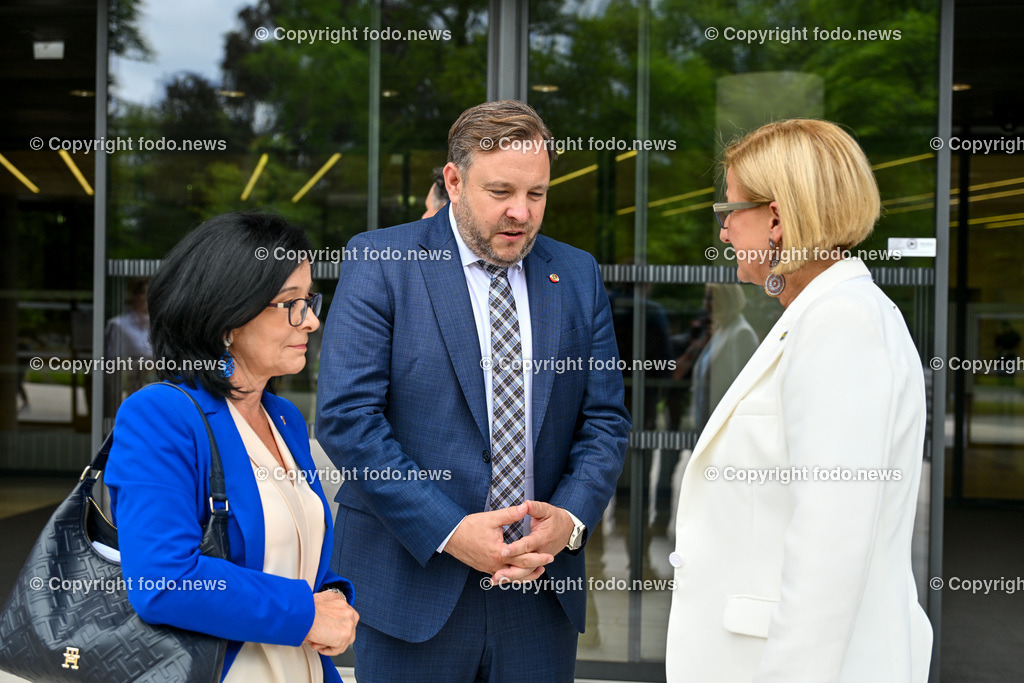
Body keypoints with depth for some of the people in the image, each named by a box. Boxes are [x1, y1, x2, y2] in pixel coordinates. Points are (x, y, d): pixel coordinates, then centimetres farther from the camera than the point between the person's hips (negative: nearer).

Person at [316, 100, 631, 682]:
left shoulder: (579, 276, 8)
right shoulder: (380, 264, -4)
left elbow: (606, 419, 7)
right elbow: (345, 416, -12)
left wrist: (571, 517, -11)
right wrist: (449, 530, -17)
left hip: (542, 584, 3)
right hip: (413, 583, -3)